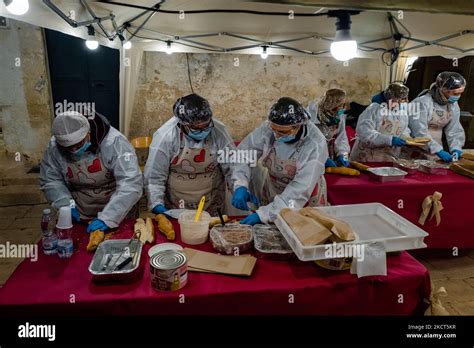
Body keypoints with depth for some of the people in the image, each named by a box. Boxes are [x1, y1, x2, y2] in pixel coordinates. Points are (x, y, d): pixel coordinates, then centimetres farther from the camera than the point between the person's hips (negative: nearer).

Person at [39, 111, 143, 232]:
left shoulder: (113, 141, -24)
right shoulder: (55, 146, -11)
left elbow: (131, 183, -30)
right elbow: (49, 180, 1)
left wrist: (107, 217, -36)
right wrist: (67, 205, -15)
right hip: (79, 217, 2)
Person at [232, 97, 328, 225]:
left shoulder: (315, 145, -30)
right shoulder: (268, 127, -21)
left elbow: (300, 190, -32)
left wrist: (264, 214, -35)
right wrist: (241, 186, -28)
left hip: (305, 200, -3)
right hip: (272, 191, 3)